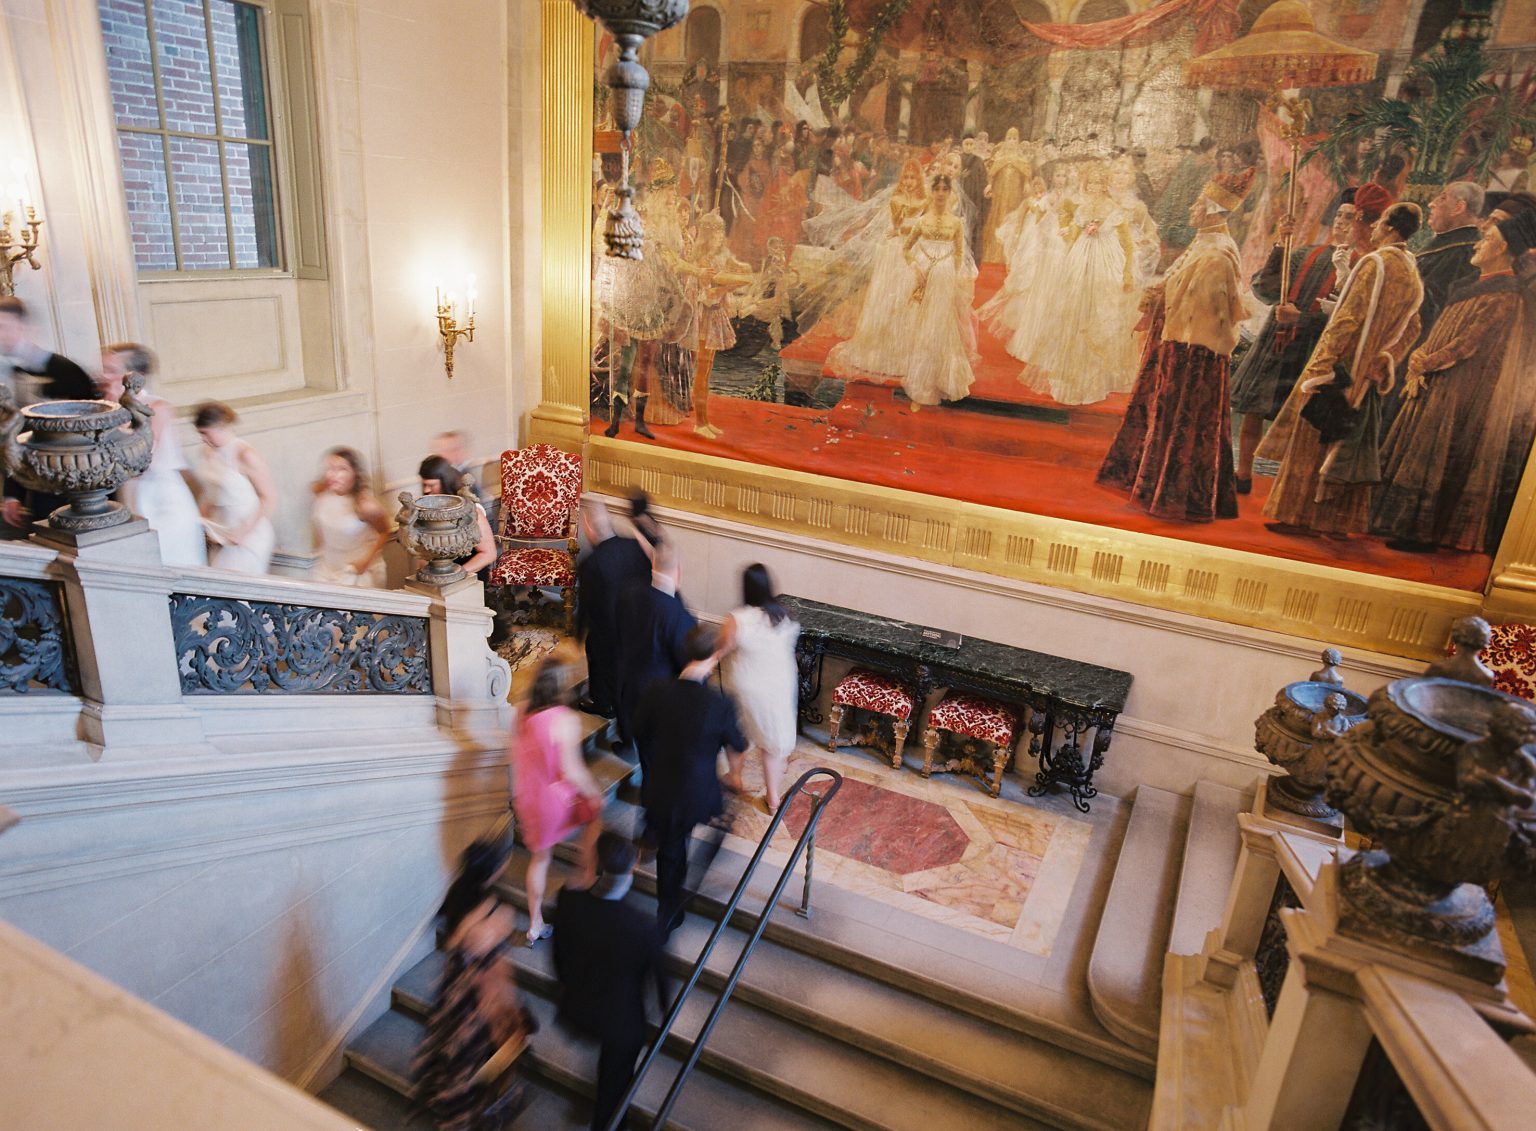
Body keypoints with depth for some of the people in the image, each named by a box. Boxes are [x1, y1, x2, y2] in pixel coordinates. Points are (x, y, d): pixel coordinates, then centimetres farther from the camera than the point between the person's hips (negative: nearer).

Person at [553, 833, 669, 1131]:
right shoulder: (645, 928, -38)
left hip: (575, 1008, 5)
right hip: (622, 1022, -5)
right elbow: (657, 974, -16)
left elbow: (559, 950, -7)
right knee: (614, 1083, 27)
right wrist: (665, 1007, 7)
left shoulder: (567, 900, -28)